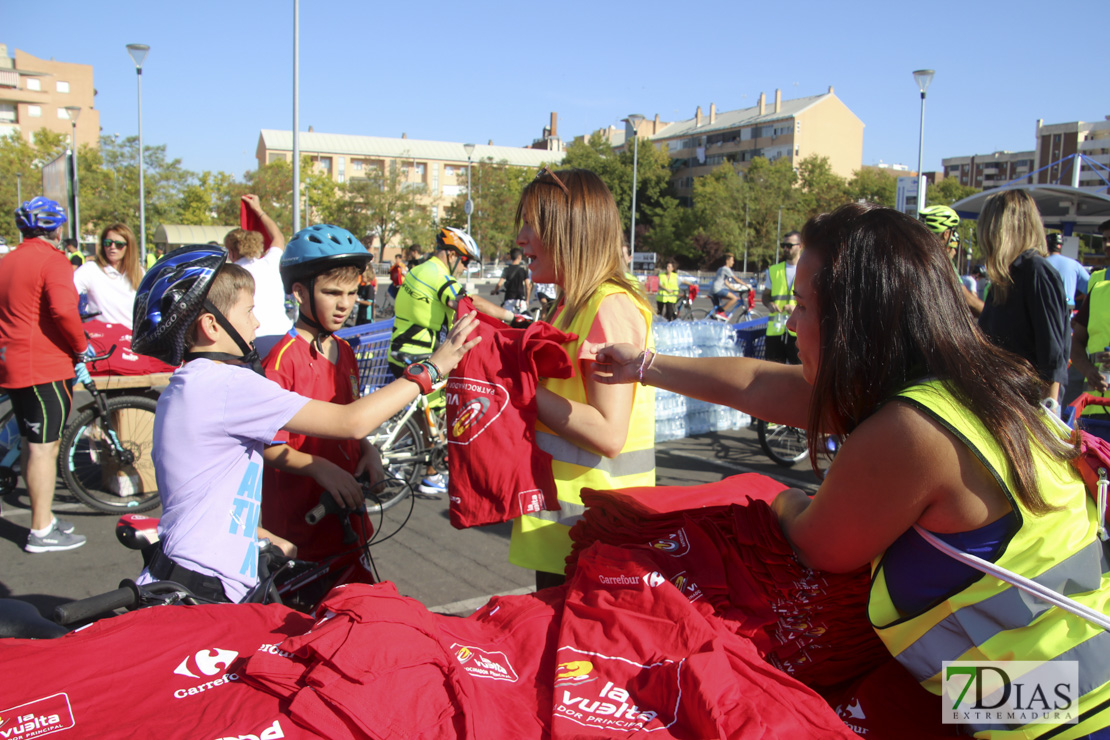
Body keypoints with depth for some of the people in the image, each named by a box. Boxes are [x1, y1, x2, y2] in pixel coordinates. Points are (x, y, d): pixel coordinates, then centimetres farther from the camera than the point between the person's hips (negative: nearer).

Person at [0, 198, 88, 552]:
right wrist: (81, 347, -13)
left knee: (31, 444, 16)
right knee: (45, 447, -3)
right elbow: (63, 309, -26)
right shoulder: (52, 260, -12)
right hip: (45, 367, -9)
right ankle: (41, 532, 2)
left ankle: (44, 519, 28)